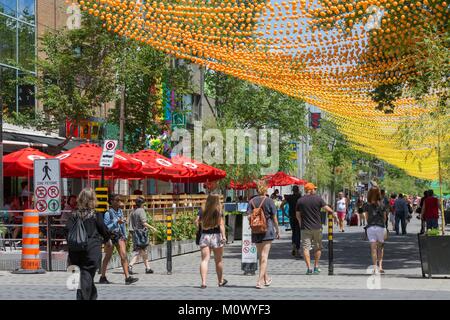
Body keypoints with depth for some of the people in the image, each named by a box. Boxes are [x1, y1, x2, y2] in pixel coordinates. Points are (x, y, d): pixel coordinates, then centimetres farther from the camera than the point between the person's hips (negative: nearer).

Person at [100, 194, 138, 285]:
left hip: (119, 235, 5)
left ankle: (127, 277, -10)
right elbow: (106, 227, -18)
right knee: (108, 257, 5)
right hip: (110, 236, -5)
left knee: (124, 255, -6)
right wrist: (116, 222, -28)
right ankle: (103, 277, 19)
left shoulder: (120, 211, 7)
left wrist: (125, 236, 17)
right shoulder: (108, 213, -12)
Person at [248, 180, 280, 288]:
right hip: (268, 230, -3)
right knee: (264, 256, -3)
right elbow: (274, 218, -3)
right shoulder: (269, 201, -6)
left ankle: (266, 278, 29)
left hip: (256, 231, 3)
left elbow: (249, 216, -3)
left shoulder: (252, 201, 1)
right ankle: (260, 281, -12)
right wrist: (277, 230, 7)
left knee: (260, 255, 16)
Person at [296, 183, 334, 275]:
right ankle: (316, 267, 17)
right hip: (317, 227, 0)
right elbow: (327, 209, -4)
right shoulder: (318, 199, -4)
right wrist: (332, 212, 16)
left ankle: (309, 268, -6)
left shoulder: (300, 201, 0)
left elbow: (298, 215, 6)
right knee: (318, 247, 14)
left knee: (306, 248, 1)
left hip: (305, 228, 0)